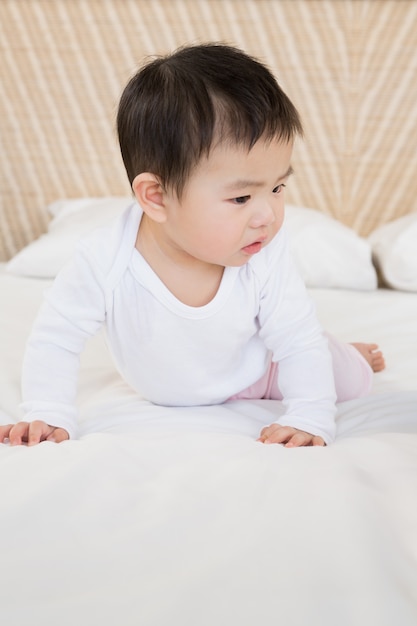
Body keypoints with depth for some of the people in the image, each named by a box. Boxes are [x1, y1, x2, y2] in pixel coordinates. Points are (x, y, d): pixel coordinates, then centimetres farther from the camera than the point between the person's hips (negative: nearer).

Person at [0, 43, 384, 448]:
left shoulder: (266, 256, -36)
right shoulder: (106, 262, -40)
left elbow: (299, 343, -26)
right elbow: (56, 338, -26)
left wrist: (310, 419, -38)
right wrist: (49, 416, -34)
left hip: (256, 375, 0)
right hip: (165, 399, 1)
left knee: (350, 382, 5)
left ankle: (351, 353, 38)